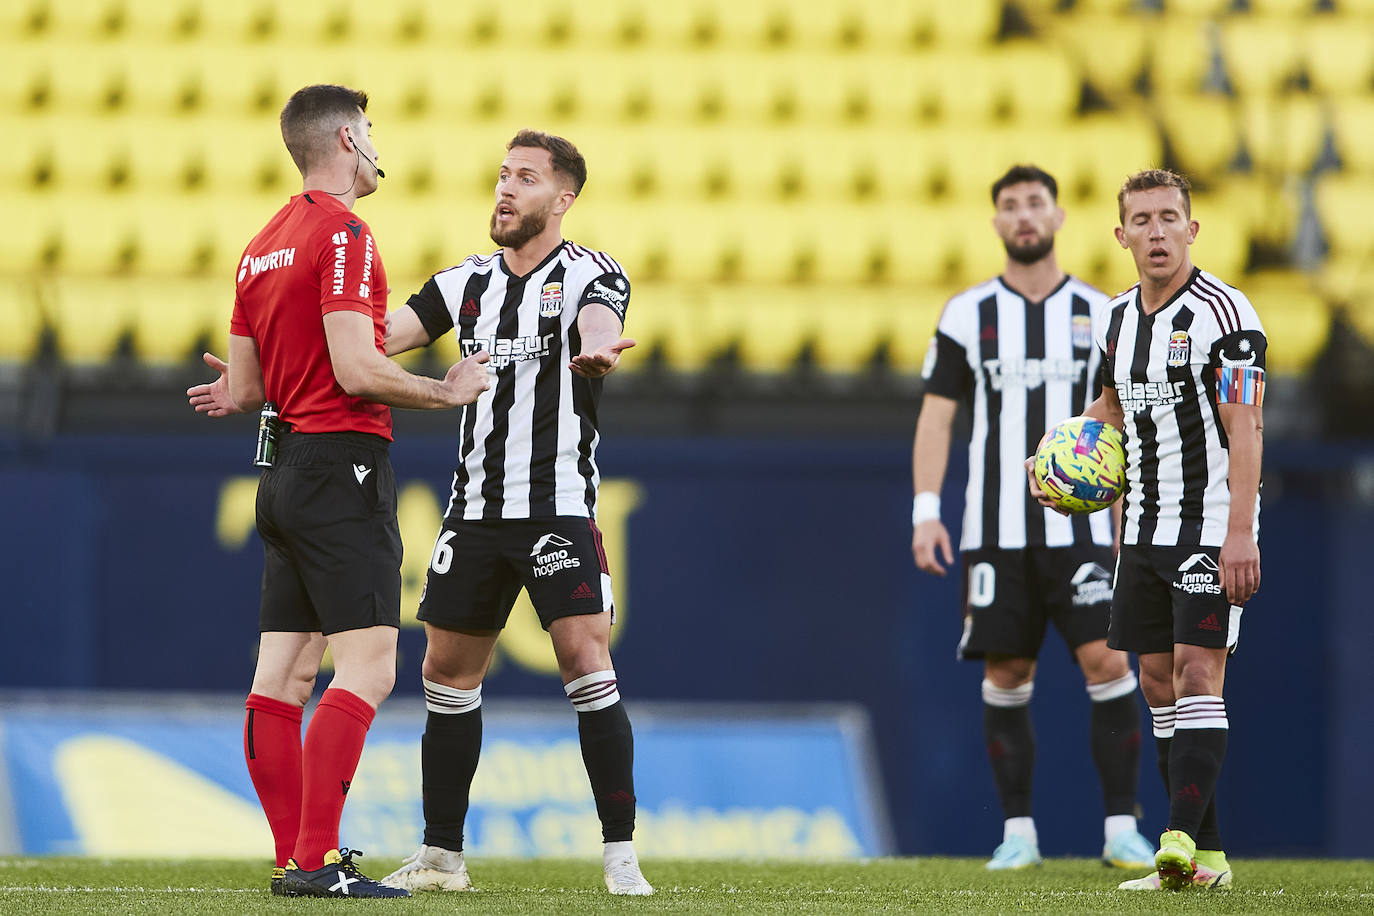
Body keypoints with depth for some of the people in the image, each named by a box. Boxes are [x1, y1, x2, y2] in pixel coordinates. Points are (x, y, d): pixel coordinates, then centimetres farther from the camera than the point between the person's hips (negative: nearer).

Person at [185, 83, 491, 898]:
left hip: (285, 475, 9)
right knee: (368, 670, -11)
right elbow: (356, 370, -19)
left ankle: (294, 857, 8)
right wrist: (447, 392, -6)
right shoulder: (343, 234, -11)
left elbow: (241, 388, 17)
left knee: (284, 676, 6)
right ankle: (315, 860, -18)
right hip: (342, 469, -9)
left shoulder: (262, 246, 16)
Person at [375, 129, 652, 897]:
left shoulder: (590, 274, -3)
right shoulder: (469, 283, 11)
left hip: (560, 508, -5)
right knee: (447, 674, 7)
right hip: (476, 510, 6)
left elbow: (598, 329, -26)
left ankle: (622, 854, -11)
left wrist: (599, 351, -51)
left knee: (587, 664, -15)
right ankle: (442, 856, 17)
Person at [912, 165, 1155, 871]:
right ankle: (1018, 832, 10)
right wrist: (925, 510, -5)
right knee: (1005, 675, 1)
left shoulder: (1098, 314, 6)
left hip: (1079, 526, 0)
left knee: (1108, 662, -12)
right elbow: (935, 416, 5)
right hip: (994, 531, 0)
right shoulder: (966, 315, 5)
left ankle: (1121, 828, -6)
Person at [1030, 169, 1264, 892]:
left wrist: (1241, 532, -23)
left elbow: (1245, 427, -17)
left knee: (1197, 672, -15)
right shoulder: (1117, 318, 10)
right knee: (1159, 682, 4)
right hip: (1143, 528, 7)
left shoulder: (1224, 313, -12)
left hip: (1212, 526, -7)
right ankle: (1205, 858, 6)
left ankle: (1181, 842, -23)